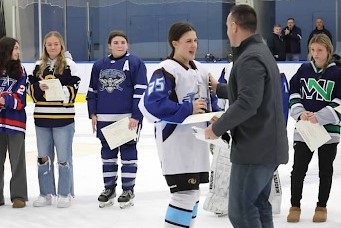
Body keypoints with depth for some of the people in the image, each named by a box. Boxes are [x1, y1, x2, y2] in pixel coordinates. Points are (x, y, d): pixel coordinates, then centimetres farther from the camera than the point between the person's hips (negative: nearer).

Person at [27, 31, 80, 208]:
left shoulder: (69, 65, -2)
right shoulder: (38, 66, 11)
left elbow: (72, 91, -6)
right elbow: (31, 90, 9)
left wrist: (60, 89, -24)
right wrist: (39, 87, -11)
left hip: (63, 118, -4)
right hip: (42, 117, 4)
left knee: (63, 158, 2)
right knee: (43, 157, 10)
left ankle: (65, 194, 12)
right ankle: (46, 193, 20)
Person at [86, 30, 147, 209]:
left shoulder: (135, 63, -5)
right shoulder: (99, 66, 10)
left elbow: (140, 91, -9)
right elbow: (92, 92, 16)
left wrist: (136, 116, -14)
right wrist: (93, 114, 7)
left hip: (128, 118, -5)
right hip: (104, 119, 5)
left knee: (128, 152, 3)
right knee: (107, 152, 12)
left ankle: (128, 190, 11)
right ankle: (109, 187, 23)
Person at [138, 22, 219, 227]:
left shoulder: (200, 70, 13)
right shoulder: (166, 71, -14)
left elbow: (210, 102, 20)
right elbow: (151, 105, -24)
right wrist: (188, 110, -24)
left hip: (197, 141, 9)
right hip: (175, 143, -9)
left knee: (193, 192, 15)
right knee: (186, 193, -12)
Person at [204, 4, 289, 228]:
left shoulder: (250, 58, -18)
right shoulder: (261, 52, 16)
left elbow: (247, 103, -28)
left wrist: (217, 128, -18)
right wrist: (219, 88, 34)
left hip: (254, 147, -11)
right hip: (267, 145, 11)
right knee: (259, 205, 15)